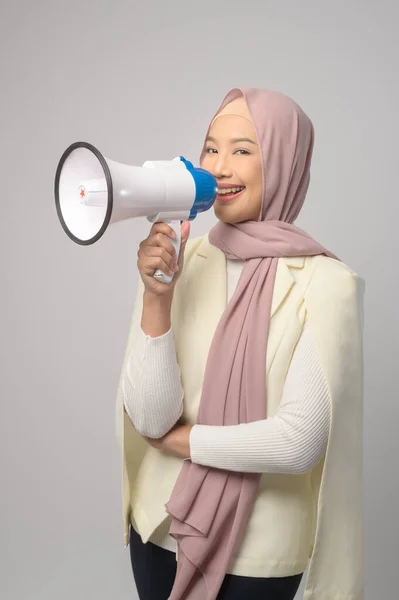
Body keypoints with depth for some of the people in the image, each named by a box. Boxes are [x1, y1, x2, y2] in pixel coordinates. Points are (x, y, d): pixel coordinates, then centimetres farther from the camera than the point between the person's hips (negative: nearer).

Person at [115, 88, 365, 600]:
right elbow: (149, 418, -12)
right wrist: (156, 297, -24)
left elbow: (298, 442, -21)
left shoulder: (324, 282, -17)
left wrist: (179, 438, -10)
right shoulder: (179, 262, -7)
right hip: (159, 527, 4)